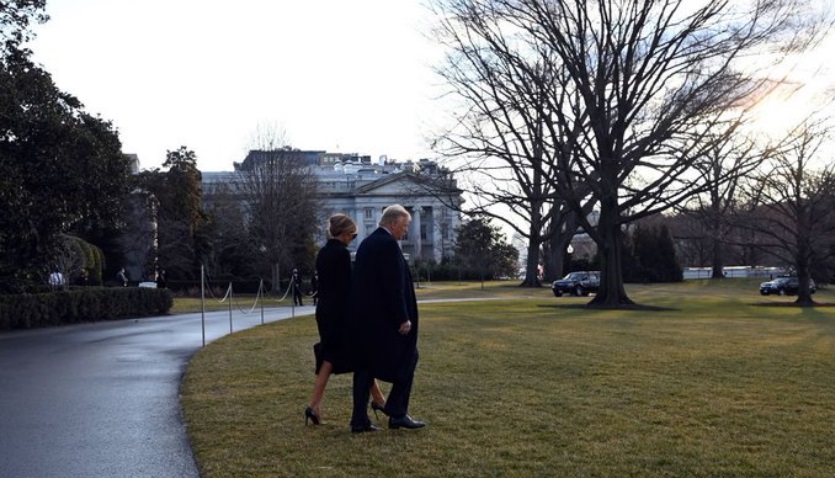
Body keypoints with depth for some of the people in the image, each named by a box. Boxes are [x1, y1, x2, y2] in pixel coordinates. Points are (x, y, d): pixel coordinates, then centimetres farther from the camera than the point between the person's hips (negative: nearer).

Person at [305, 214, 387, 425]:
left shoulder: (322, 253, 11)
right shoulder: (342, 252, -14)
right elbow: (347, 287, -17)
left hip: (324, 311, 8)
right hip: (342, 312, -8)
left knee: (329, 358, 8)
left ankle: (315, 405, -1)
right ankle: (379, 399, 19)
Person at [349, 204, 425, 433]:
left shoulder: (366, 243, 15)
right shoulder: (388, 244, -14)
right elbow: (394, 285, -19)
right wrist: (403, 318, -16)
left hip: (362, 316, 9)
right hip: (384, 318, -9)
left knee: (365, 366, 10)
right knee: (406, 359, 5)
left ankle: (359, 420, 10)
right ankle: (397, 413, 6)